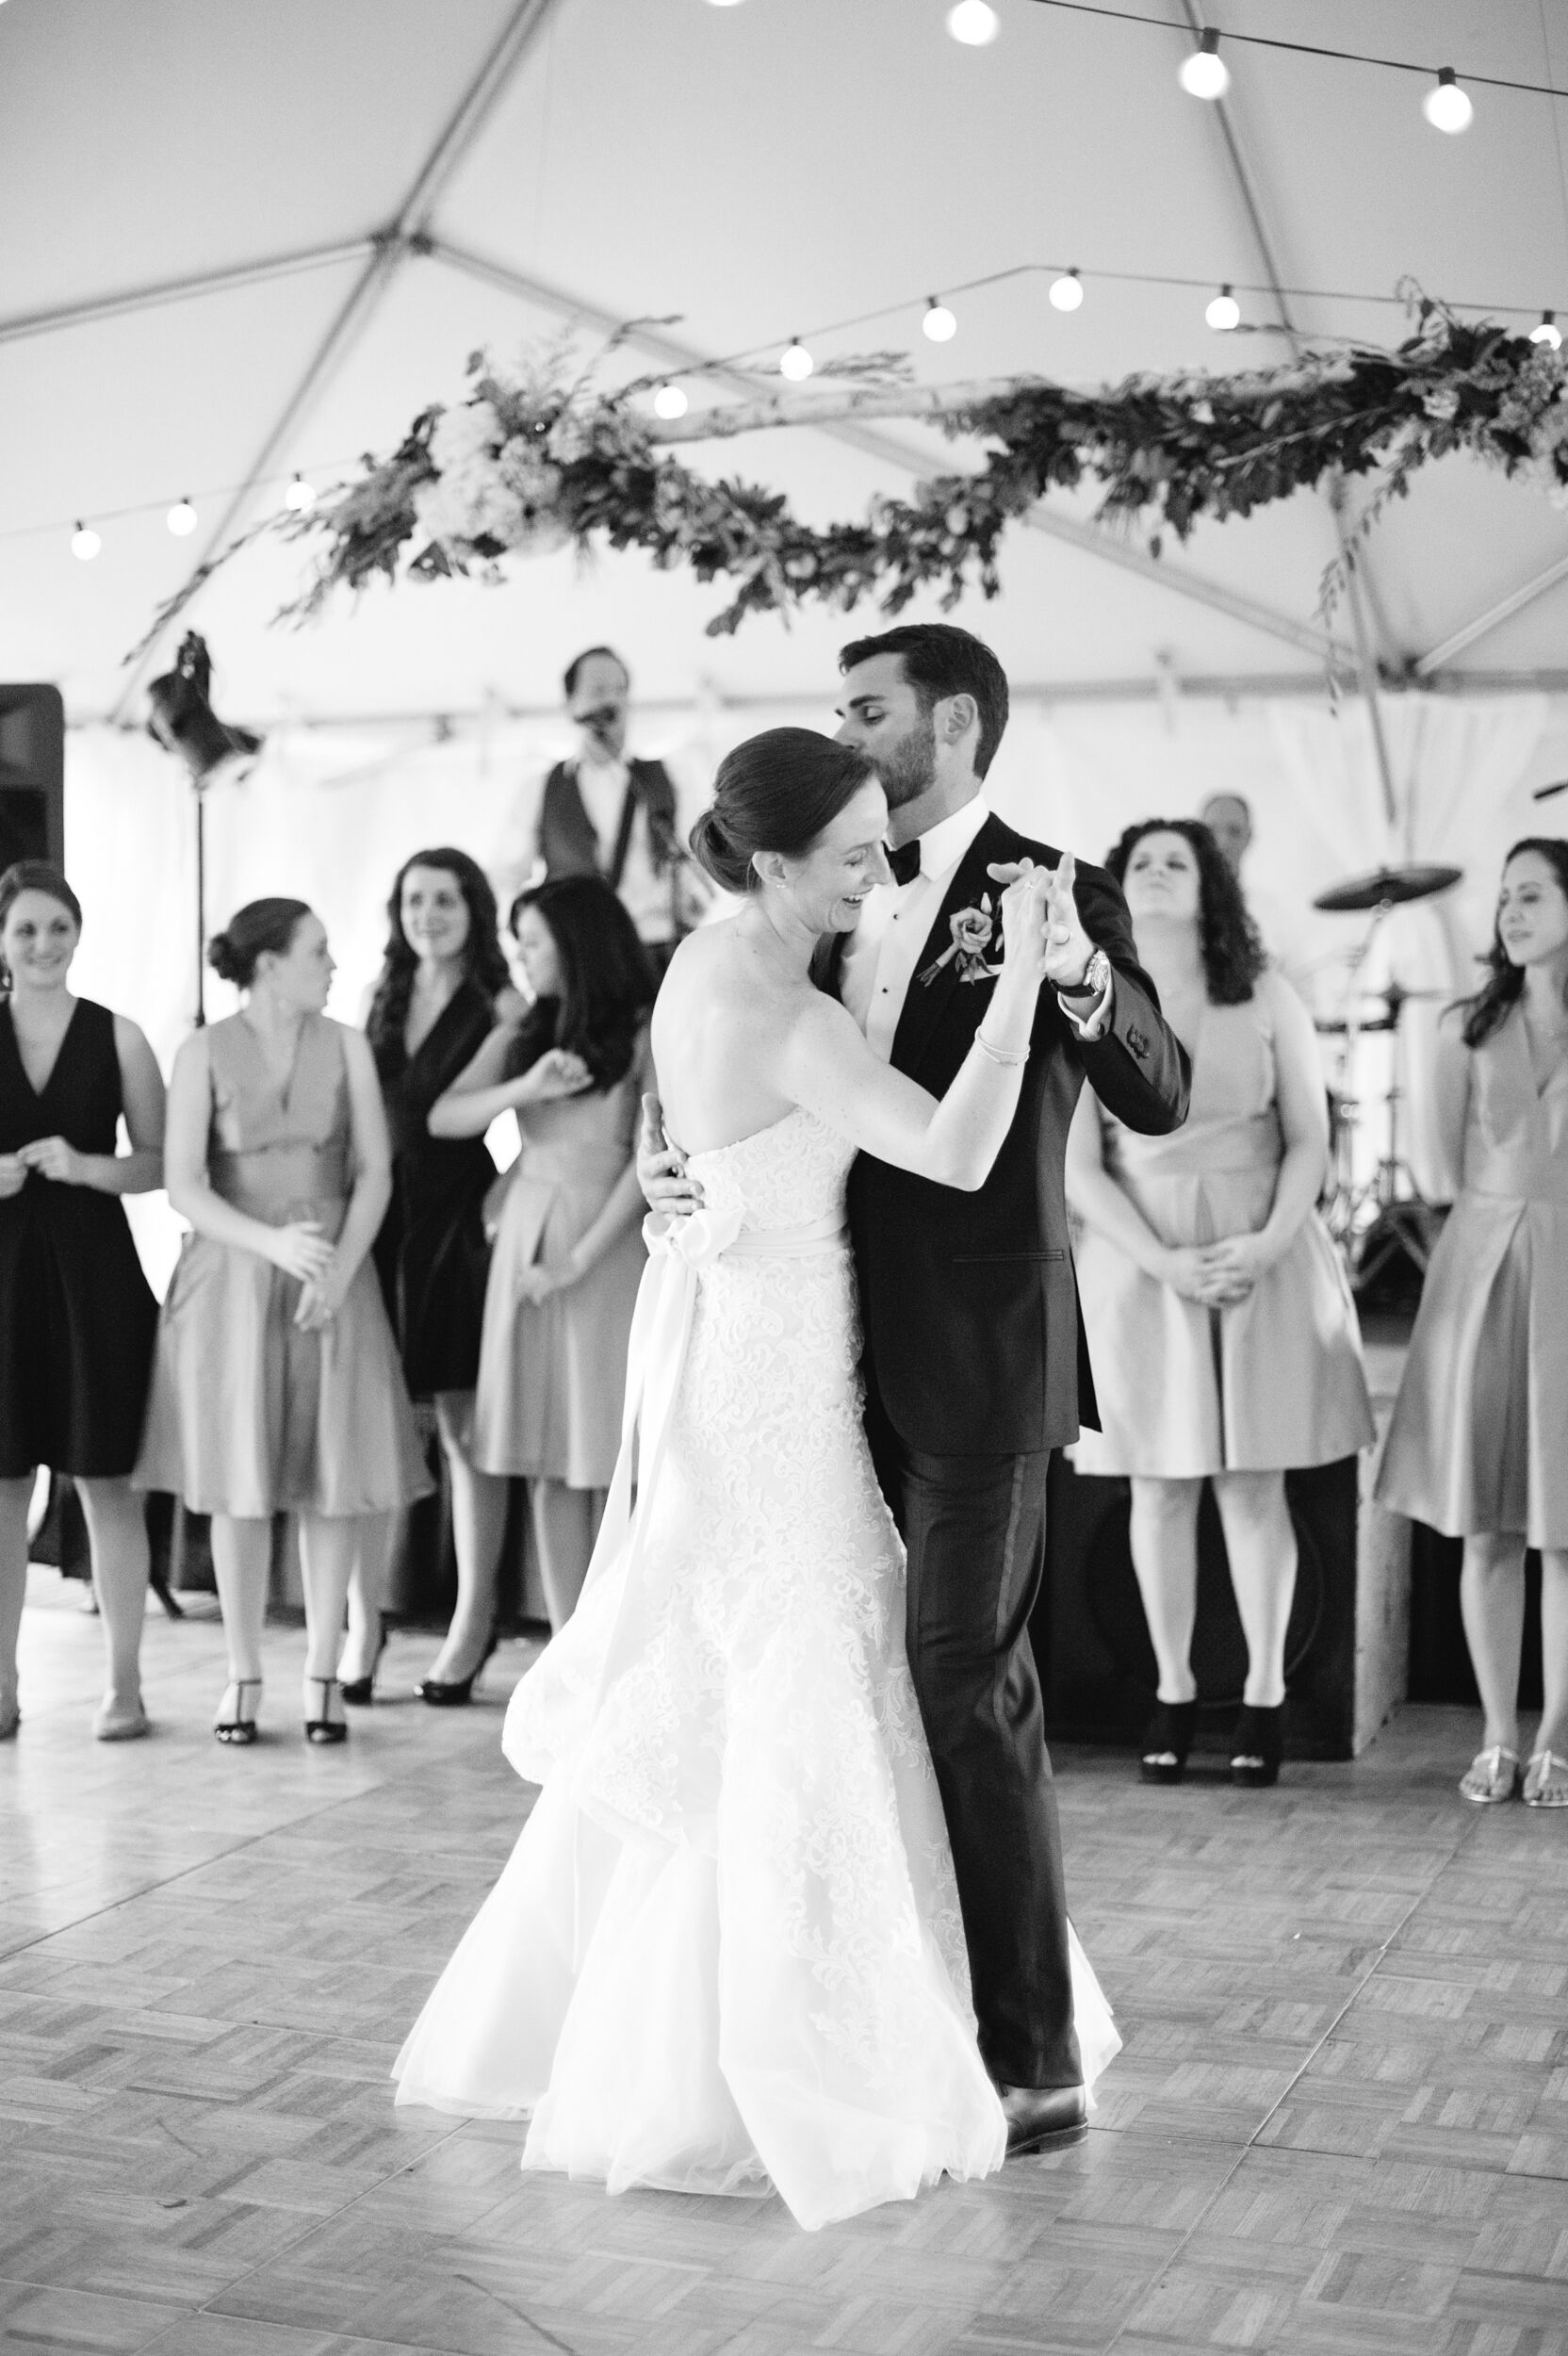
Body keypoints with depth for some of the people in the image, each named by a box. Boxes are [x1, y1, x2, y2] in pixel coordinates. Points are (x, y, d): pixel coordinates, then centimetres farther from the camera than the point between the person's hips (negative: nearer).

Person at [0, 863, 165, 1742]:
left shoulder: (118, 1037, 3)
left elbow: (161, 1163, 3)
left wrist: (85, 1165, -13)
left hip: (93, 1272, -1)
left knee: (107, 1478, 3)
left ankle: (125, 1680, 11)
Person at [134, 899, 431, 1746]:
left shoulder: (346, 1048, 5)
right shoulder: (204, 1053, -2)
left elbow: (375, 1171, 2)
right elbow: (182, 1185, -8)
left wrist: (341, 1266, -12)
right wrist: (276, 1244, -21)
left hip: (333, 1276, 2)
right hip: (231, 1281, -2)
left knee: (335, 1478, 0)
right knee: (239, 1481, 2)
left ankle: (322, 1671, 9)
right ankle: (243, 1674, 11)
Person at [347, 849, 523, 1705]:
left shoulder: (500, 1004, -2)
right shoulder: (384, 998, 13)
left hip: (459, 1223, -4)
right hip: (378, 1222, 4)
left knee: (464, 1425, 3)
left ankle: (473, 1621, 12)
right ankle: (363, 1618, 9)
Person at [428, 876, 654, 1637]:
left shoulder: (644, 1037, -3)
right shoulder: (520, 1037, 12)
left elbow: (649, 1161, -9)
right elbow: (443, 1118, 2)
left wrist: (579, 1259, -13)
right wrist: (524, 1088, -15)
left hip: (605, 1248, -5)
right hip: (524, 1244, 5)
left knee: (607, 1463, -4)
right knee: (546, 1466, 4)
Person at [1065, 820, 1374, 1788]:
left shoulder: (1267, 999, 2)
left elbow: (1310, 1139, 2)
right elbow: (1079, 1170, -2)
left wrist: (1268, 1243, -14)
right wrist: (1164, 1263, -13)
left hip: (1265, 1257, 0)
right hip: (1142, 1260, 0)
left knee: (1254, 1483, 2)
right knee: (1162, 1484, 5)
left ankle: (1266, 1696, 11)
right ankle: (1174, 1692, 15)